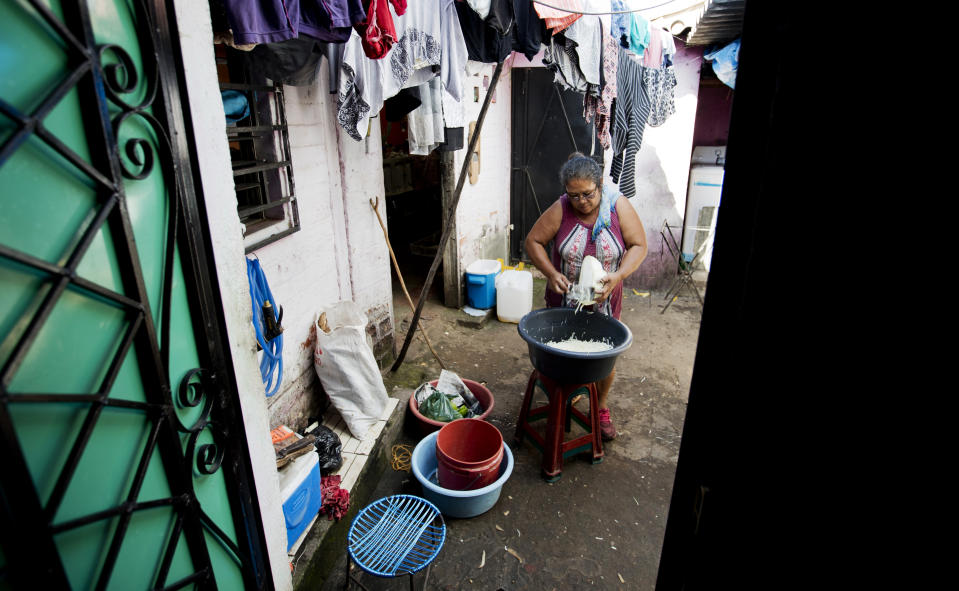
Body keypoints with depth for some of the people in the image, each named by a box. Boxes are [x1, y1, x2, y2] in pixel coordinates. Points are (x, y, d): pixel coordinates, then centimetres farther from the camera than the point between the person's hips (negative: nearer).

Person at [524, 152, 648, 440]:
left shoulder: (618, 205, -13)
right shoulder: (560, 209, -14)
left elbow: (638, 246, -8)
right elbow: (533, 241, -8)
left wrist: (618, 275, -24)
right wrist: (551, 273, -22)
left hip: (604, 302, 1)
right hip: (563, 300, 0)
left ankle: (601, 408, 35)